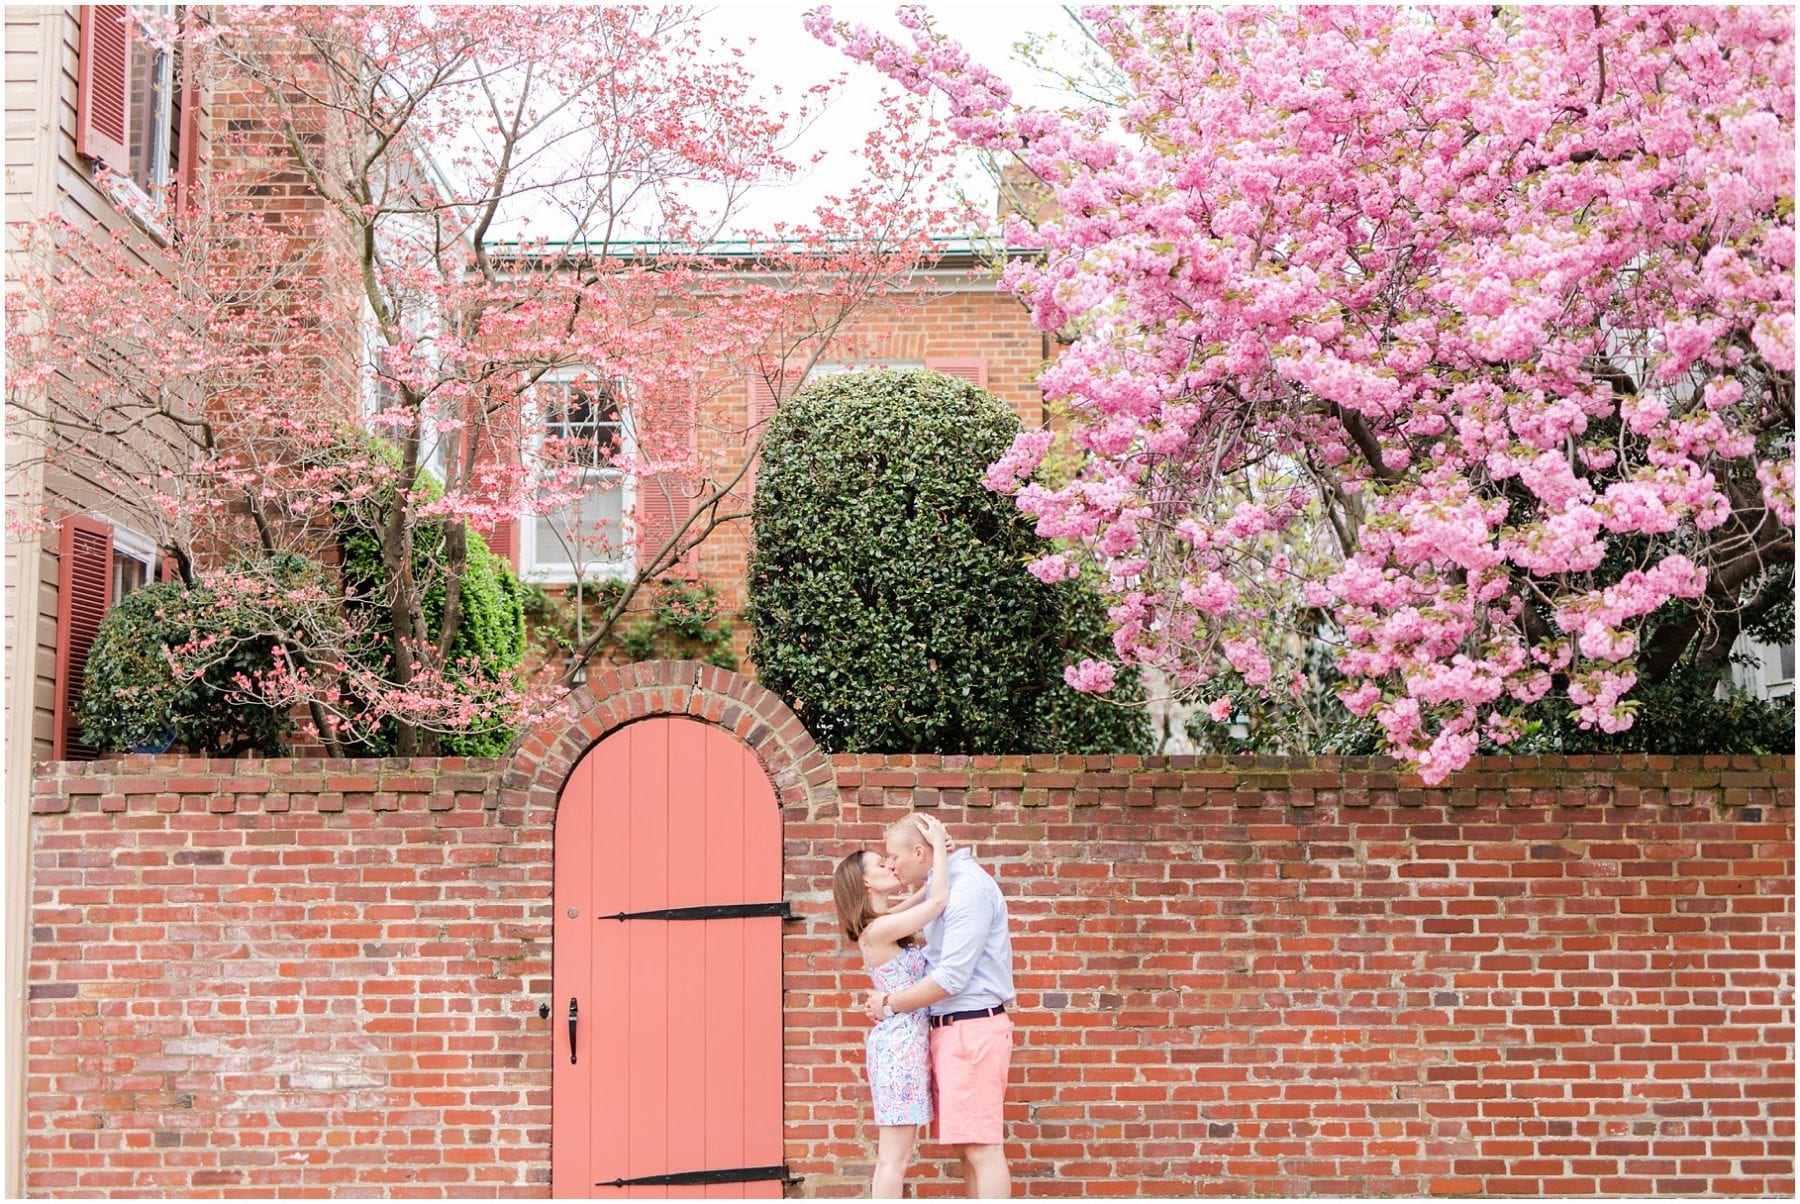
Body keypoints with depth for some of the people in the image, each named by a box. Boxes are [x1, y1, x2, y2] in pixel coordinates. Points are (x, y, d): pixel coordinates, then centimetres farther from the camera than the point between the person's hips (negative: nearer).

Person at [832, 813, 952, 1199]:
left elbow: (929, 895, 21)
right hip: (901, 1042, -10)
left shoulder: (886, 922, 12)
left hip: (902, 1040, 10)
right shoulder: (878, 929, -15)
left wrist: (941, 853, 2)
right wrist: (937, 842, -9)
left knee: (893, 1156, 11)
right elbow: (939, 900, -18)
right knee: (894, 1157, -8)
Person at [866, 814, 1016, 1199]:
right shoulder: (942, 886, 16)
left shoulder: (968, 886, -15)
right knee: (968, 1147, 11)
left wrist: (891, 1003, -9)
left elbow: (952, 977, -19)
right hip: (950, 1029, 10)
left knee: (981, 1148, -9)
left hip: (971, 1029, -10)